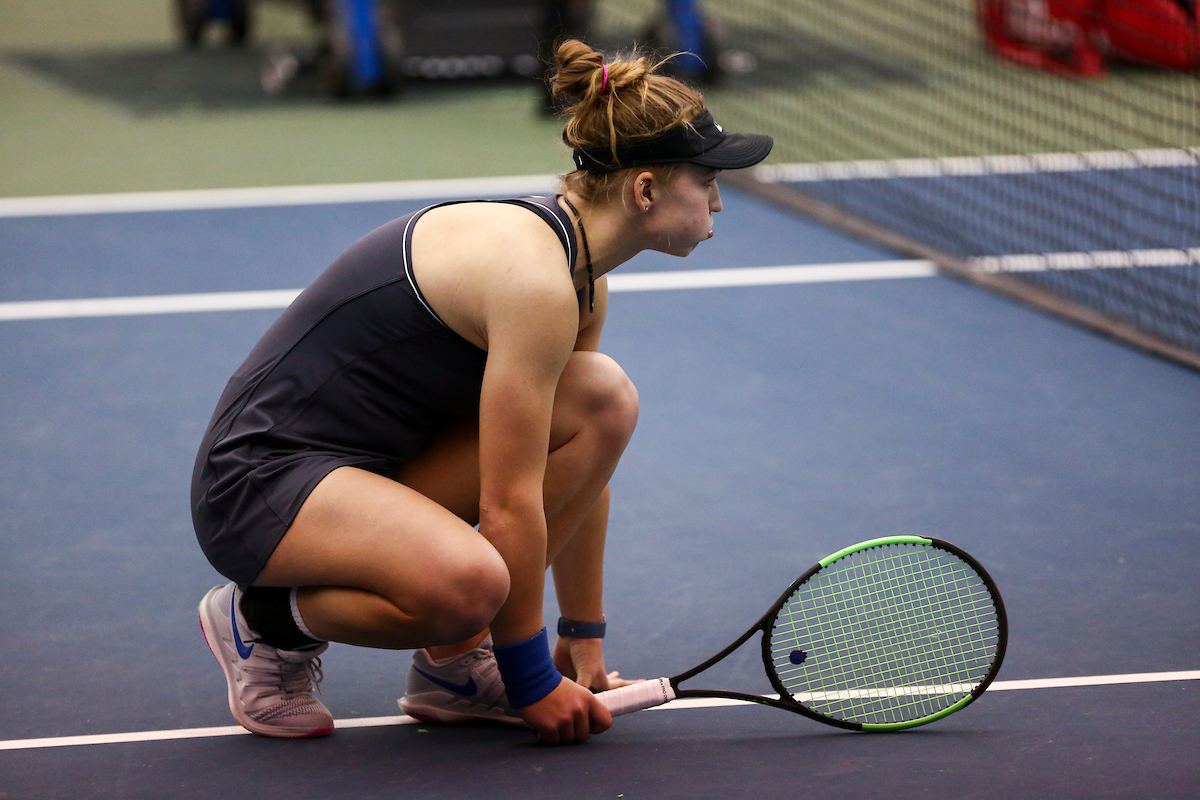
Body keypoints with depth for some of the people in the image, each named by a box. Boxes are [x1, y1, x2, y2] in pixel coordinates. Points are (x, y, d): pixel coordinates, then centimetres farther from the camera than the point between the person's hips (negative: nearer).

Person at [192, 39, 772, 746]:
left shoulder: (583, 281, 6)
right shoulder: (534, 281, -24)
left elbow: (579, 474, 16)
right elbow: (509, 506, -22)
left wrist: (585, 637, 16)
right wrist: (533, 681, -13)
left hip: (370, 463, 10)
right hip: (259, 479, -10)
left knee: (606, 400, -4)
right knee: (468, 580, -37)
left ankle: (453, 662, 2)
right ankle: (265, 618, -6)